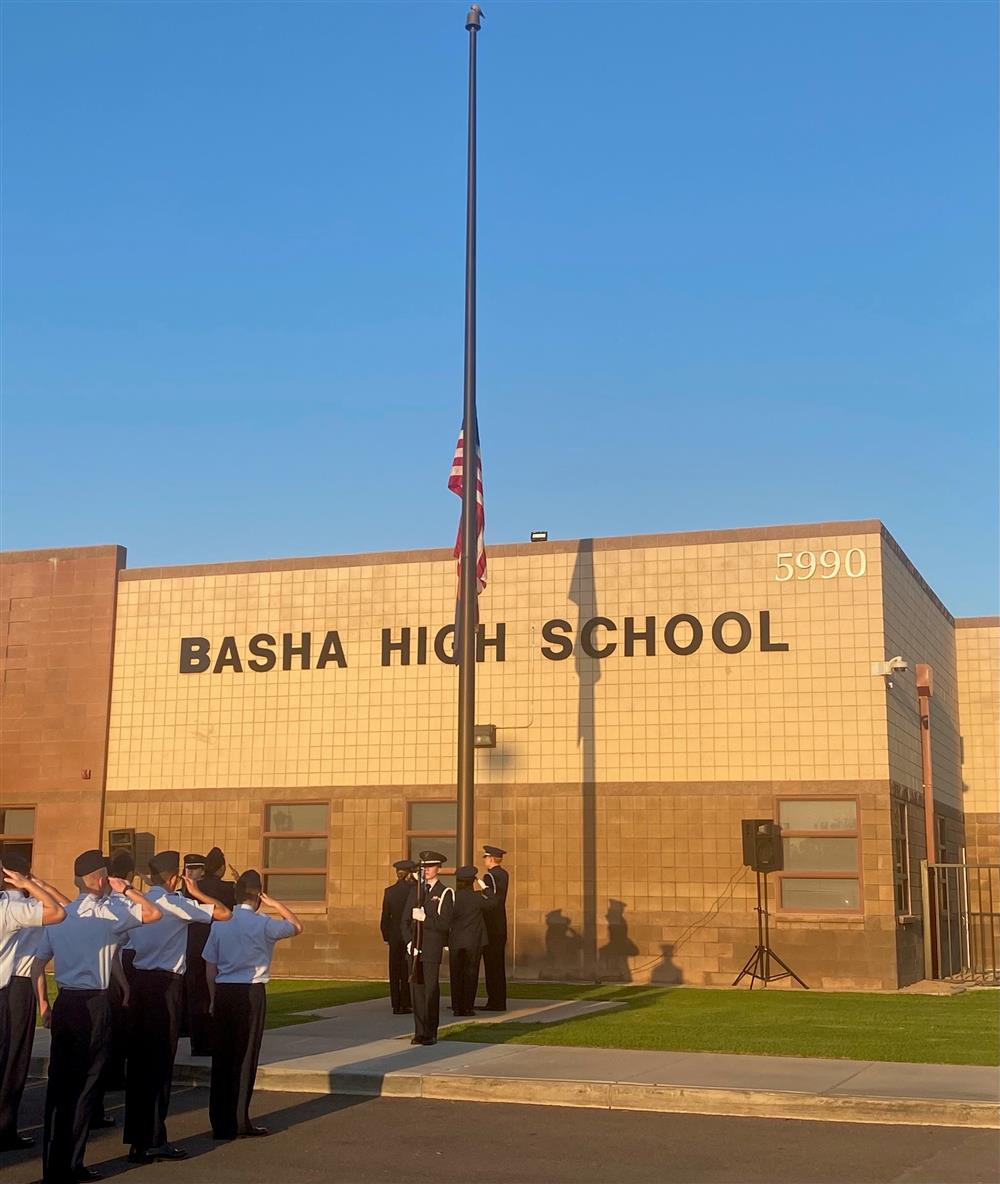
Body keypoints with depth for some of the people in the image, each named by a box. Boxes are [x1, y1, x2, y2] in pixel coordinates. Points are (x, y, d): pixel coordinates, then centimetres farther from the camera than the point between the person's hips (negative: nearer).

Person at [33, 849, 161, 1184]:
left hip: (64, 1005, 6)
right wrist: (126, 890, -4)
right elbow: (154, 914, -15)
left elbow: (38, 963, 11)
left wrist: (44, 1004, 15)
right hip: (94, 1006, -6)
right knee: (84, 1087, 4)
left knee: (60, 1084, 10)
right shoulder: (107, 910, -11)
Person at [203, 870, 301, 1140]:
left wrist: (214, 998, 15)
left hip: (223, 992, 4)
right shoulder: (263, 925, -7)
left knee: (222, 1055, 9)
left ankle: (220, 1122, 14)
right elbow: (297, 926, 9)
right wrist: (275, 905, 9)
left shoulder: (220, 923, 4)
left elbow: (210, 966, 7)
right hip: (251, 993, -4)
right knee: (246, 1056, 3)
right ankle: (240, 1120, 4)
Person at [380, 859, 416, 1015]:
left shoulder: (389, 891, 1)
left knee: (394, 971, 7)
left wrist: (386, 937, 12)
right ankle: (405, 1005, 1)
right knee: (407, 971, 3)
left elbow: (385, 917, 4)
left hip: (394, 936, 3)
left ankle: (396, 1005, 8)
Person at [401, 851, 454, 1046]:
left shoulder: (445, 893, -1)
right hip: (414, 948, 4)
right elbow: (405, 919, 10)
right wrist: (409, 942, -3)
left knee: (431, 990, -4)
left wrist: (425, 917, -20)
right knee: (416, 990, 5)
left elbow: (445, 924, -8)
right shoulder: (415, 890, 12)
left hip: (432, 950, -4)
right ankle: (419, 1032, 11)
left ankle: (431, 1033, 3)